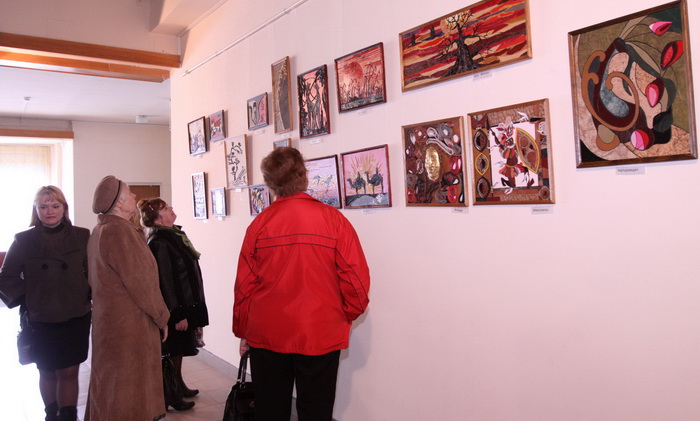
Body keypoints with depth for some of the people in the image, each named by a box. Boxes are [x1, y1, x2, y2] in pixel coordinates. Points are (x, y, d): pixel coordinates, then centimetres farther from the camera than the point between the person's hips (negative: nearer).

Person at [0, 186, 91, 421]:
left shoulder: (82, 236, -1)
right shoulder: (24, 240, -2)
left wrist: (89, 297, -1)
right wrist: (25, 300, -5)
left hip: (76, 318, 0)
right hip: (41, 321, 0)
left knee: (69, 372, 2)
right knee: (48, 373, 13)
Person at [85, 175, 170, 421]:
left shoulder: (99, 231, 9)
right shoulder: (120, 231, -20)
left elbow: (94, 278, 16)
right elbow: (140, 281, -19)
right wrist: (161, 317, -9)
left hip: (108, 316, 9)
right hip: (130, 321, -9)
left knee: (110, 382, 19)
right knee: (129, 387, 2)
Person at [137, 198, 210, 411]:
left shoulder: (173, 235, 9)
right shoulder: (159, 243, -21)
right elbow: (165, 281, -23)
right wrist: (177, 314, -21)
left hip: (185, 303, 9)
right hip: (176, 307, -9)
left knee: (179, 349, 20)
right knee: (174, 350, 3)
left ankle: (179, 385, 34)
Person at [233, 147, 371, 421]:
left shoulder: (259, 223, -5)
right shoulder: (333, 219, -9)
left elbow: (244, 283, -2)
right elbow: (356, 278, -10)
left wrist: (242, 331, 12)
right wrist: (347, 315, 8)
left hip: (267, 335, 2)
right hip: (320, 336, -1)